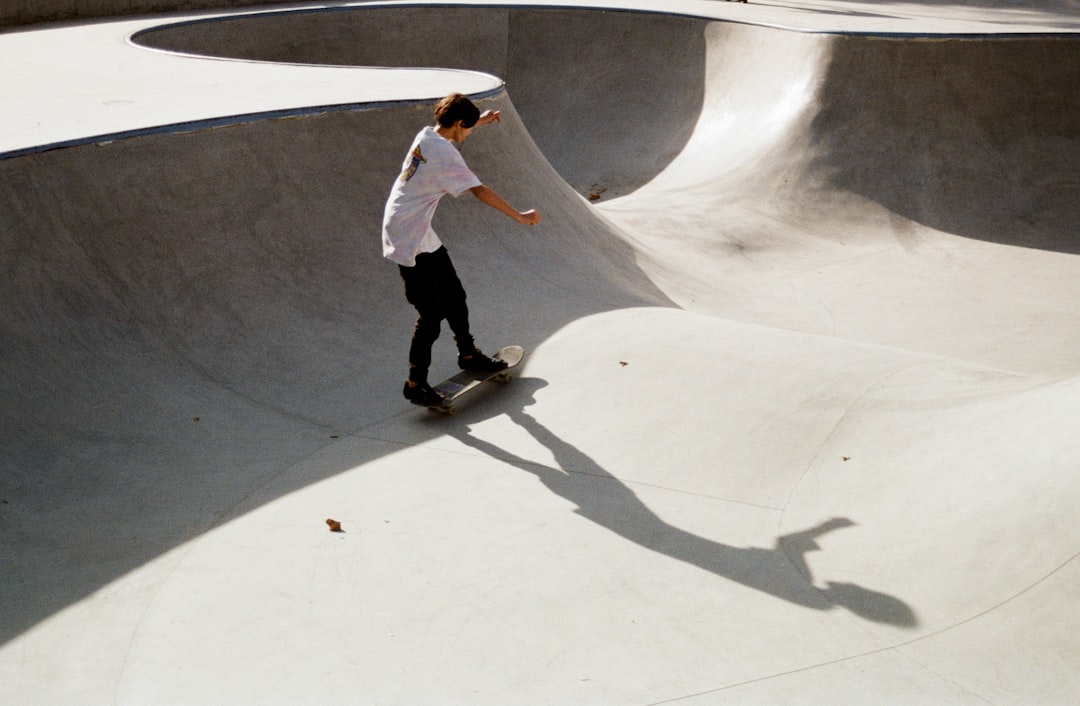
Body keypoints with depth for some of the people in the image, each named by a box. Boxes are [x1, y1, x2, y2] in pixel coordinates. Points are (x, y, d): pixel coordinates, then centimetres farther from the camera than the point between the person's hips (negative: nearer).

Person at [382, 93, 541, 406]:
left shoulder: (427, 135, 6)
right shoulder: (444, 153, -21)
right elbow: (480, 191, -22)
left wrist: (479, 120, 35)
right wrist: (519, 216, -17)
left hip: (422, 236, 10)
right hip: (409, 241, -10)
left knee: (453, 296, 17)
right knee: (431, 312, -6)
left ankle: (468, 354, 34)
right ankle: (415, 384, 3)